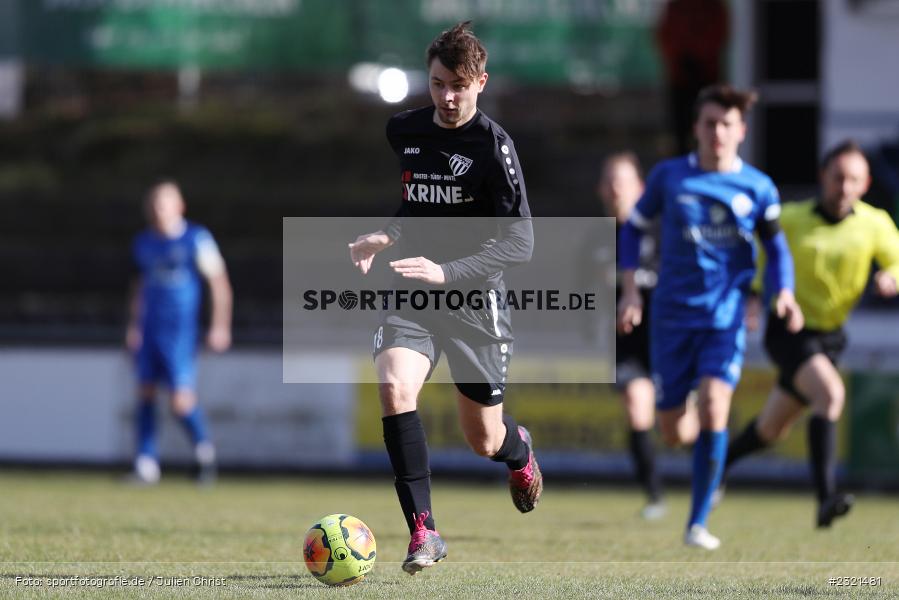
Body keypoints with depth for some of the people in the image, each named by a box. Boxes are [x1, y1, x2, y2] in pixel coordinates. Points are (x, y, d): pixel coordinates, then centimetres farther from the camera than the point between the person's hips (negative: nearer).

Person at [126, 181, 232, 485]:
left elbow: (219, 282, -4)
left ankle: (204, 449, 14)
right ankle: (146, 465, 7)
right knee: (145, 392, 3)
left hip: (180, 330, -6)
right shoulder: (144, 243, 11)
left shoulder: (197, 240, -6)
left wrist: (220, 327, -8)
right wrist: (134, 325, 19)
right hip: (149, 330, 6)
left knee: (182, 400, -11)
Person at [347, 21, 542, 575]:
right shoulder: (401, 131, 3)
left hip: (475, 301, -3)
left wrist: (447, 272, -28)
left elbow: (519, 242, -18)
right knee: (395, 389, -27)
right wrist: (384, 238, 1)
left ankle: (520, 451, 50)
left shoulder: (493, 144, -14)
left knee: (484, 441, 10)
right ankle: (423, 531, -22)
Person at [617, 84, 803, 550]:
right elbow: (633, 228, 11)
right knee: (674, 433, 2)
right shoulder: (669, 177, 0)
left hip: (725, 318, -1)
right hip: (673, 317, 1)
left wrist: (784, 292, -4)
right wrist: (630, 289, 0)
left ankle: (698, 523, -13)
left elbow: (776, 246, 14)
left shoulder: (758, 188, 0)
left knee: (713, 407, -23)